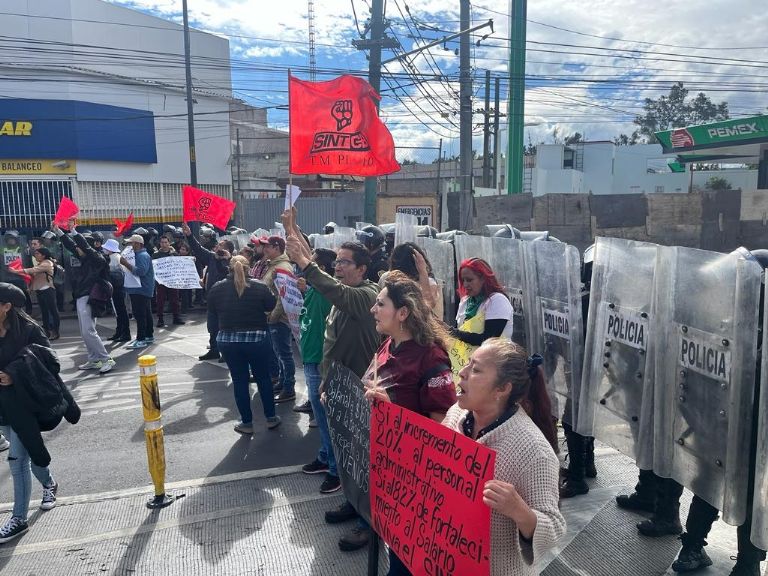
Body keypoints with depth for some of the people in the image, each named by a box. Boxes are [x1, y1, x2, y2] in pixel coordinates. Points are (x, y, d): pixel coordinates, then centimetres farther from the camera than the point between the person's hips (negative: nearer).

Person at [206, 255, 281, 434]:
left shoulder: (216, 288, -4)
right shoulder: (259, 287, -9)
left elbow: (212, 311, 8)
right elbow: (271, 306, 2)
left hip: (227, 340, 1)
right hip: (256, 339, -1)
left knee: (239, 380, 9)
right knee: (263, 377, 15)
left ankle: (247, 423, 15)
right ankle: (271, 418, 23)